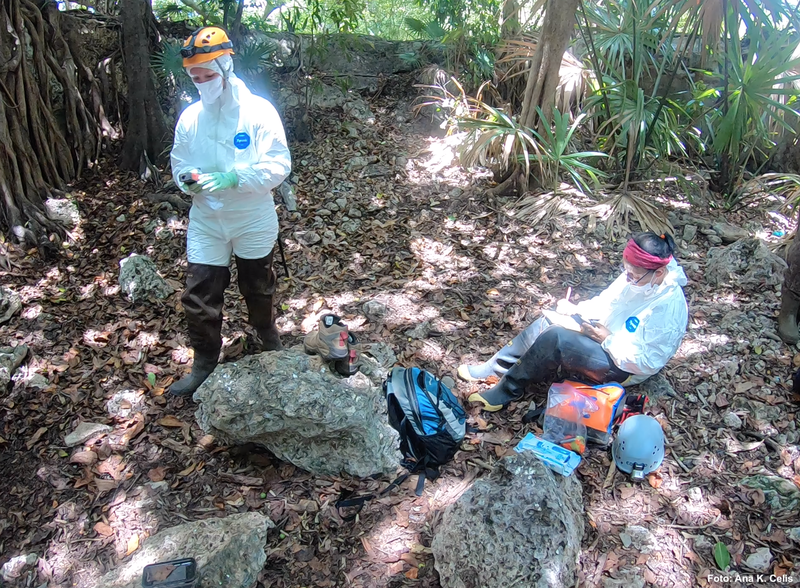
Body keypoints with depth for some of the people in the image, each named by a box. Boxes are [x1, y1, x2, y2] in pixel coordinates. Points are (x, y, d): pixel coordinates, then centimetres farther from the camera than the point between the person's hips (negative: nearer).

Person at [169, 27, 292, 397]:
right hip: (206, 223, 3)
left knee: (258, 286, 19)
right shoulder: (189, 118, -1)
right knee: (199, 296, 2)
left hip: (254, 221, -2)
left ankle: (267, 331, 49)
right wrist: (188, 179, -17)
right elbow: (179, 163, 8)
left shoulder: (259, 112, -13)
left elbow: (279, 165, -18)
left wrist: (233, 178, -30)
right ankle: (204, 364, 21)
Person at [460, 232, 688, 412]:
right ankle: (495, 368, -1)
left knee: (555, 337, -28)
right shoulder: (636, 275, -5)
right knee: (547, 322, -9)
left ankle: (508, 390, -14)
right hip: (605, 334, 8)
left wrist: (606, 339, -26)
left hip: (622, 368, -8)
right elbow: (607, 301, 10)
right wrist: (576, 310, -7)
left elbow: (648, 362, -24)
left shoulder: (669, 307, -28)